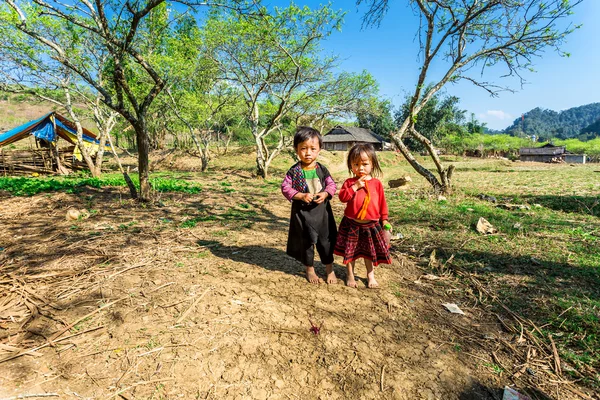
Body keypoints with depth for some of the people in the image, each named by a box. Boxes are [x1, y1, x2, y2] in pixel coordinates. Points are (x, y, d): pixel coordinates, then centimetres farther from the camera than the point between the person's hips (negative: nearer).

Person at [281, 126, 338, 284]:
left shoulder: (322, 170, -3)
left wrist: (325, 194, -18)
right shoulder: (294, 171, -9)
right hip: (302, 211, -1)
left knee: (326, 240, 12)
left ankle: (329, 269, 32)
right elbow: (285, 187, -10)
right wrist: (301, 196, -22)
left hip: (321, 210, 2)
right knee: (306, 241, 12)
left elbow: (332, 185, 2)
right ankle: (310, 270, 32)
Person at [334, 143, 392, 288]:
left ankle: (370, 275, 37)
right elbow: (342, 197, -16)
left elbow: (382, 202, 4)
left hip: (371, 224, 1)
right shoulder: (349, 182, -4)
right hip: (352, 224, 0)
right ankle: (350, 275, 32)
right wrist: (355, 186, -22)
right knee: (350, 251, 12)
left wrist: (384, 219, 4)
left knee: (369, 252, 17)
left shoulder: (376, 183, -1)